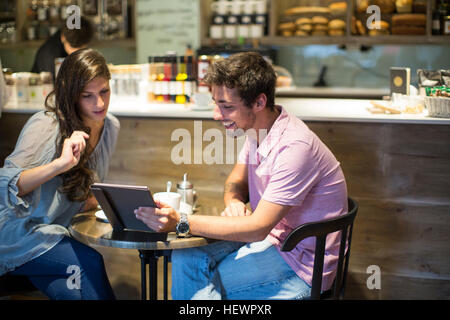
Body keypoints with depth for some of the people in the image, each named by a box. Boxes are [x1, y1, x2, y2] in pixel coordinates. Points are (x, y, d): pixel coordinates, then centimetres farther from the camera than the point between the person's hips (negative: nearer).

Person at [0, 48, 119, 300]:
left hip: (57, 233, 6)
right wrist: (60, 164, -38)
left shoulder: (111, 127, 3)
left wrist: (91, 201, -2)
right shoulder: (46, 126, -18)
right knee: (89, 262, -28)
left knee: (72, 293, -22)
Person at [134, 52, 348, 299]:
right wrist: (233, 202, -9)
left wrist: (180, 222, -30)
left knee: (197, 288, -17)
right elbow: (237, 180, 16)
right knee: (184, 258, -8)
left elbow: (258, 228, -28)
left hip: (300, 262, -8)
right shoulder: (256, 130, 1)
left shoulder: (294, 146, -28)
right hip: (269, 236, 8)